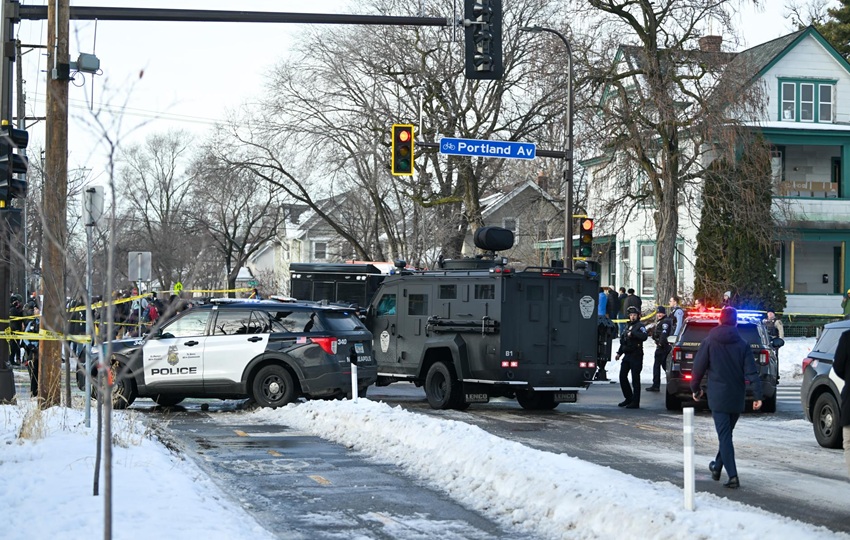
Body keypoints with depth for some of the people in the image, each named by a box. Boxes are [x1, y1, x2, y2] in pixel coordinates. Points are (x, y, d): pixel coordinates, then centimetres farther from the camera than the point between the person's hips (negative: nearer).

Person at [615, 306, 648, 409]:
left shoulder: (640, 326, -5)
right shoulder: (627, 326, 19)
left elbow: (644, 336, -25)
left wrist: (633, 333, -27)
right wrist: (619, 353, 21)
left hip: (636, 356, -8)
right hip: (627, 355, 8)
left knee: (635, 379, -6)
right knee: (622, 376, 8)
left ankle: (635, 402, -3)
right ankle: (628, 398, 22)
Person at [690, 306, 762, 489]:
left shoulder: (709, 342, -3)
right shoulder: (743, 345, 1)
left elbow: (698, 368, 0)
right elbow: (751, 373, -6)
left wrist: (695, 388, 15)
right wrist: (758, 395, -6)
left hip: (718, 397, -3)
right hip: (737, 398, 3)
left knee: (725, 436, -6)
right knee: (726, 433, 20)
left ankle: (732, 476, -16)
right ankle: (717, 467, 34)